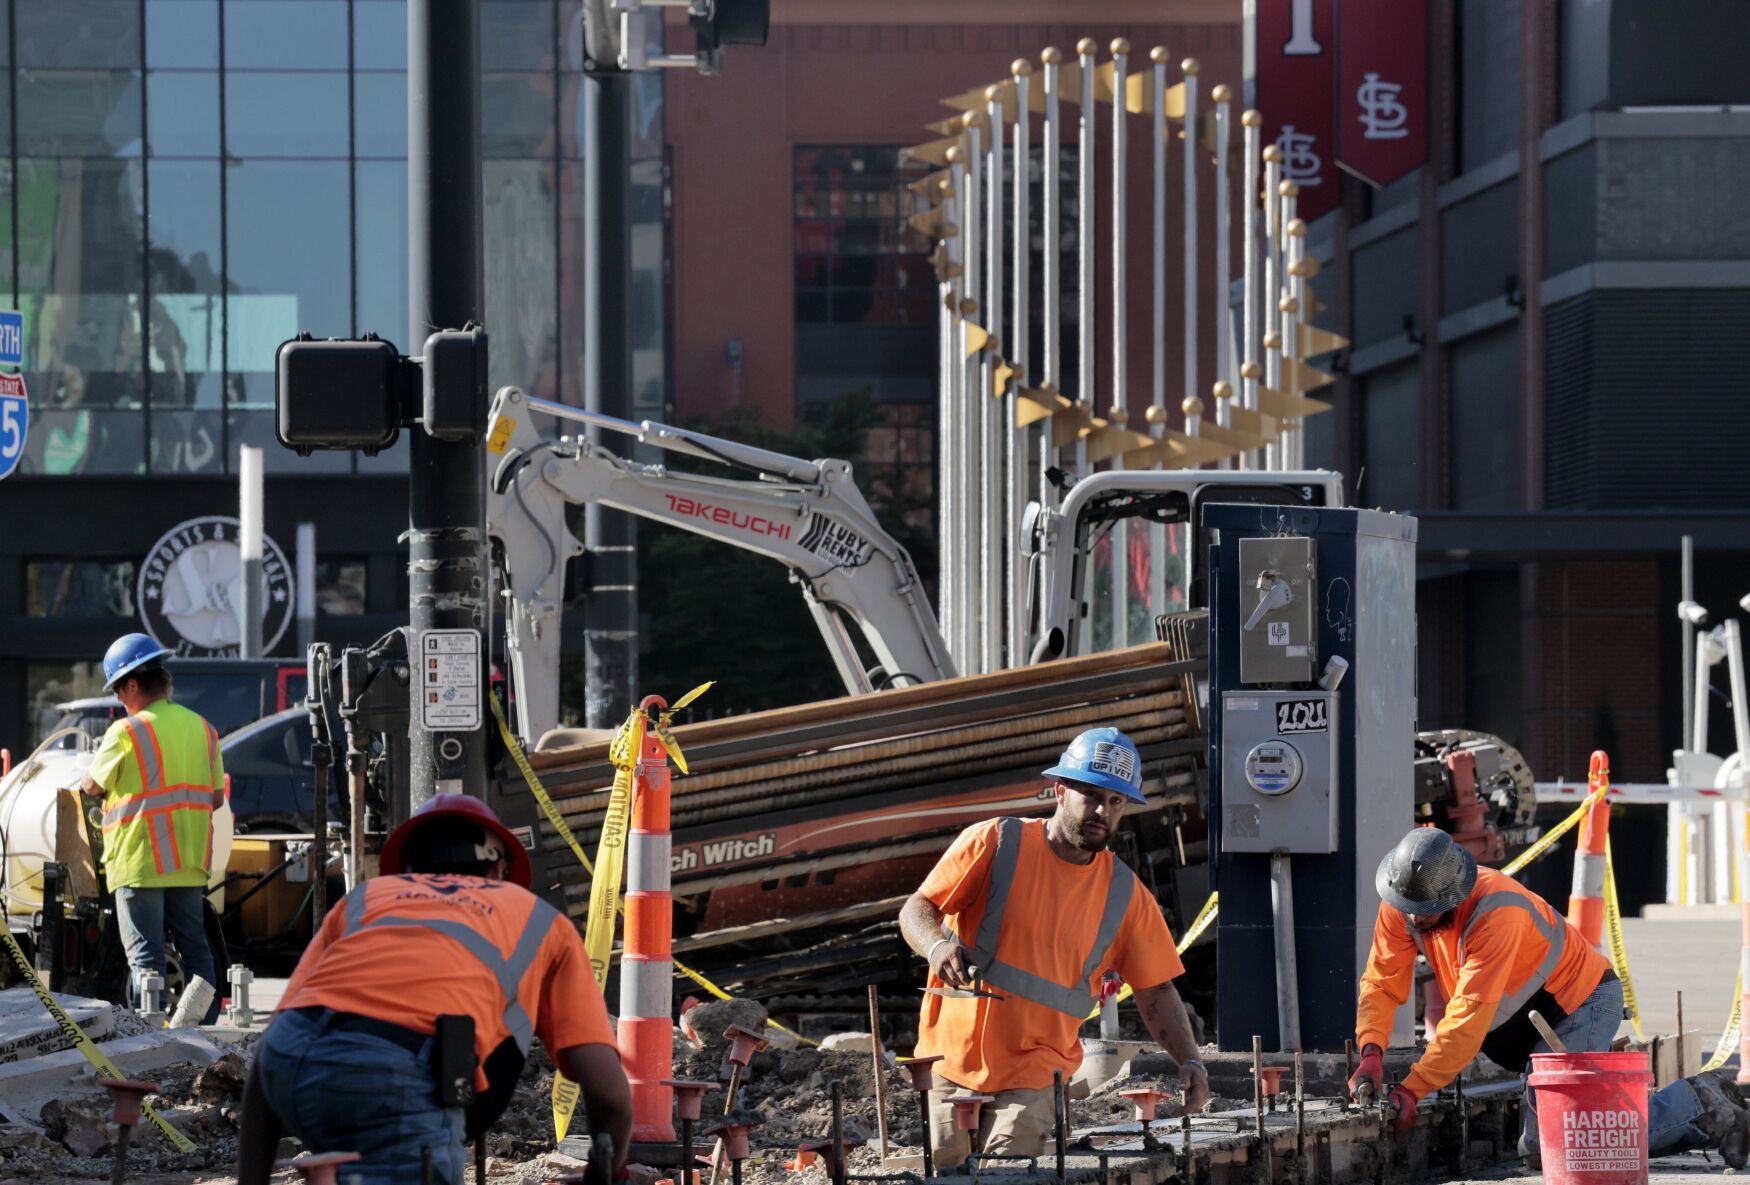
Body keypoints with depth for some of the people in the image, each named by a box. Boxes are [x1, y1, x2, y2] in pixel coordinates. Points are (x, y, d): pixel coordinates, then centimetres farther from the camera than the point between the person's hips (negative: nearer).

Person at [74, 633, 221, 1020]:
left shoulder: (127, 732, -12)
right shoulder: (202, 729, 7)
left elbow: (93, 785, 0)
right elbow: (216, 797, 11)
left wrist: (85, 781, 22)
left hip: (139, 863, -6)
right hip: (190, 863, 6)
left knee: (145, 957, -4)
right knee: (195, 950, 12)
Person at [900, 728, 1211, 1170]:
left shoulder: (1124, 895, 4)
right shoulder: (995, 843, -4)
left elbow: (1155, 989, 9)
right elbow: (916, 910, -2)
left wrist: (1188, 1060, -4)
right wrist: (936, 944, -25)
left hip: (1035, 1074, 0)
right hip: (954, 1062, 0)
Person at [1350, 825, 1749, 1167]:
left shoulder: (1496, 912, -33)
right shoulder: (1401, 906, -11)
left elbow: (1470, 1016, -35)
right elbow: (1382, 983, -10)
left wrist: (1412, 1089, -36)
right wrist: (1371, 1053, -28)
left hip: (1582, 1001, -9)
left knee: (1541, 1148, -18)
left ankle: (1693, 1103, -6)